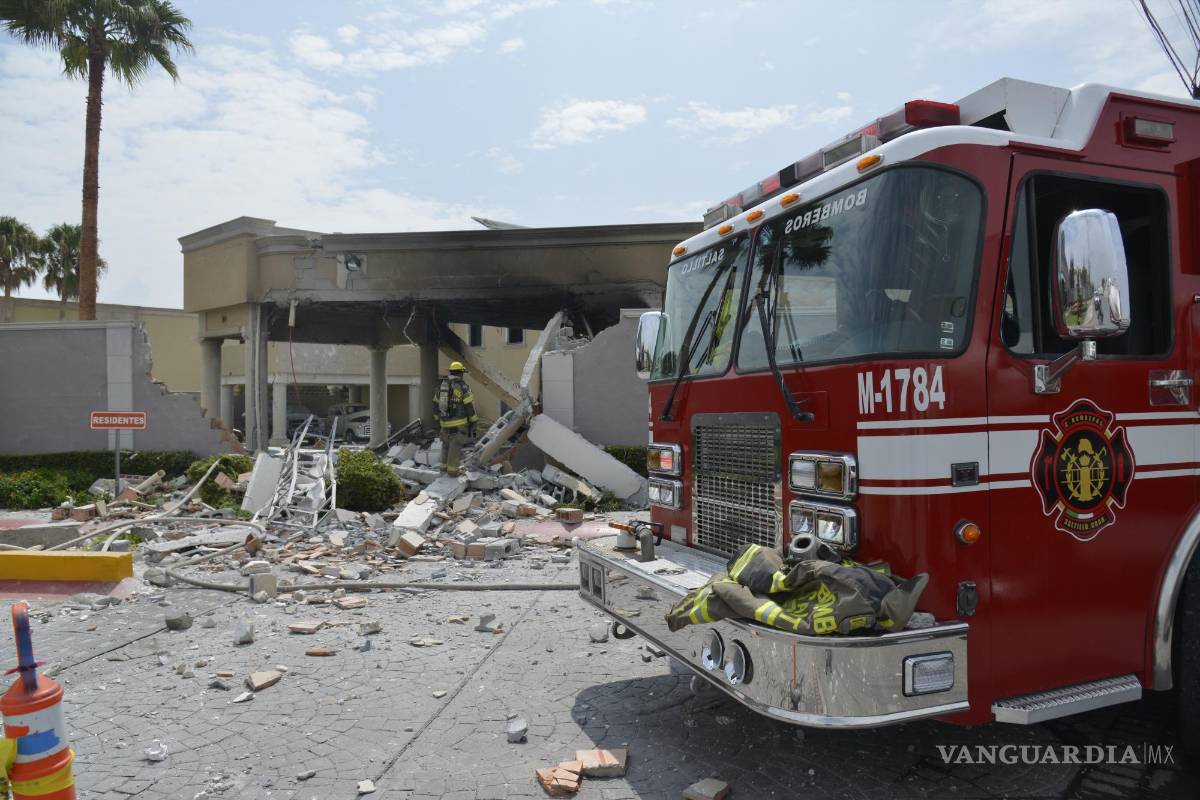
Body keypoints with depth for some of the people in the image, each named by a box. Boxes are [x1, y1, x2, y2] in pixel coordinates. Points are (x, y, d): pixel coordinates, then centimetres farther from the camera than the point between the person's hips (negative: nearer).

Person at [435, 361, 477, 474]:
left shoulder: (441, 385, 9)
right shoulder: (462, 386, -11)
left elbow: (436, 404, 15)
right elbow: (470, 405, -12)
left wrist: (439, 419, 25)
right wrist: (473, 421, -3)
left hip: (445, 421, 5)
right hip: (459, 422, -5)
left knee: (446, 443, 20)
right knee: (456, 445, 0)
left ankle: (444, 466, 20)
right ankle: (452, 468, -1)